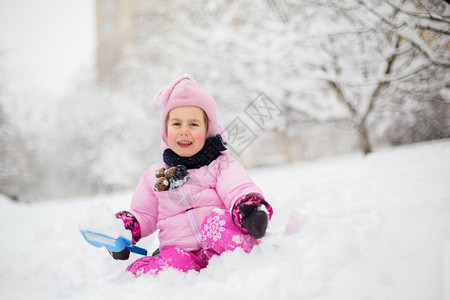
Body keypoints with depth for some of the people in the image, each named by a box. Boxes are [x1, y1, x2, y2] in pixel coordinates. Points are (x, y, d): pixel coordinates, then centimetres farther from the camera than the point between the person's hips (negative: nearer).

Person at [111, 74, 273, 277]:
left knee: (219, 219, -35)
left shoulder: (221, 164, 9)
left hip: (219, 248, -2)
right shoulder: (155, 176, 20)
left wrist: (252, 206, -32)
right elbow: (143, 215, 27)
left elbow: (240, 190, -8)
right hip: (180, 251, 2)